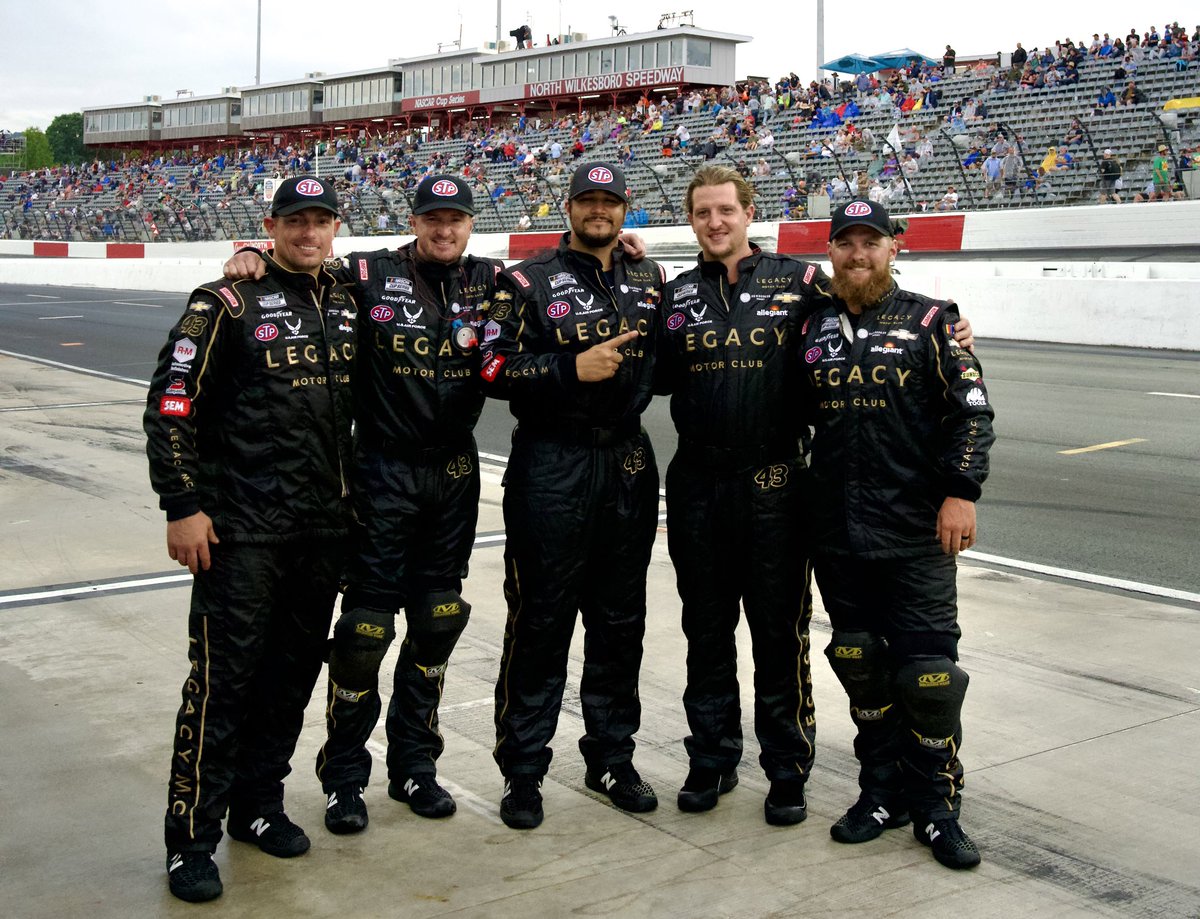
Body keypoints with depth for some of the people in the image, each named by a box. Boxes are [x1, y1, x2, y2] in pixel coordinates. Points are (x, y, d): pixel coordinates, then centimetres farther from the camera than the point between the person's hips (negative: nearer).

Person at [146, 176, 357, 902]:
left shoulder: (348, 305, 12)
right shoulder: (228, 305, -6)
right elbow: (170, 407, -9)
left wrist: (353, 496, 16)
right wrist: (182, 505, -13)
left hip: (325, 527, 6)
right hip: (242, 528, -6)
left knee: (294, 671, 13)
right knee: (223, 678, -5)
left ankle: (259, 806, 28)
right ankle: (193, 839, 5)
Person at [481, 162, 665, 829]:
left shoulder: (650, 278, 13)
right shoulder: (529, 282, -1)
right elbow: (496, 370, -9)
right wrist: (574, 369, -17)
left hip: (628, 464, 5)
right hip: (551, 467, -5)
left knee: (621, 621, 12)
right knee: (541, 622, 0)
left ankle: (613, 757, 26)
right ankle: (523, 770, 11)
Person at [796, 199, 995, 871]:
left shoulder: (930, 321, 1)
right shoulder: (814, 328, 12)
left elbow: (971, 411, -3)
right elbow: (796, 414, 21)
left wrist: (961, 492, -11)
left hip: (917, 532, -4)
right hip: (838, 534, 4)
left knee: (927, 670, -3)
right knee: (860, 665, 10)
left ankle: (937, 808, 11)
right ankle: (884, 794, 24)